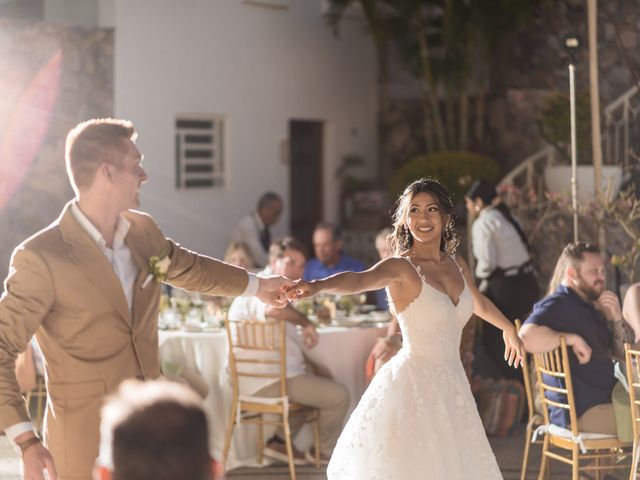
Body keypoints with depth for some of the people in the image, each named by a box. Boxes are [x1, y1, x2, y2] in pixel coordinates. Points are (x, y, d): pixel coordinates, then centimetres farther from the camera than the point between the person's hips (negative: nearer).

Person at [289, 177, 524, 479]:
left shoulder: (456, 264, 8)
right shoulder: (401, 267, -12)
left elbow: (479, 302, 29)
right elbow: (359, 280, -33)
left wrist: (509, 329, 47)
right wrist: (317, 286, -54)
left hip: (450, 384, 6)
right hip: (413, 385, -6)